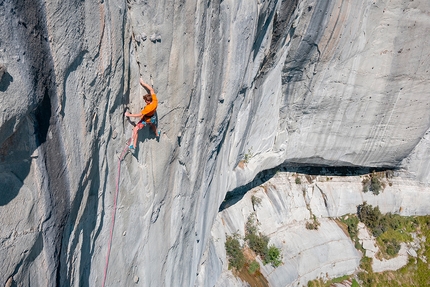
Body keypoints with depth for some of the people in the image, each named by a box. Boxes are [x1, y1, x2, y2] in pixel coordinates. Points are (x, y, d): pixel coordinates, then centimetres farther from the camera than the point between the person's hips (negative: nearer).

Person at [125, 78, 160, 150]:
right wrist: (143, 83, -15)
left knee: (135, 130, -6)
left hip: (146, 119, -7)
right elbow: (151, 89, -15)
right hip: (153, 118, 7)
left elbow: (139, 115, -33)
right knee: (153, 125, 39)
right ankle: (157, 134, 69)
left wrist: (129, 115, -24)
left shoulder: (148, 108, -42)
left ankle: (133, 145, -5)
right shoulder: (155, 100, -27)